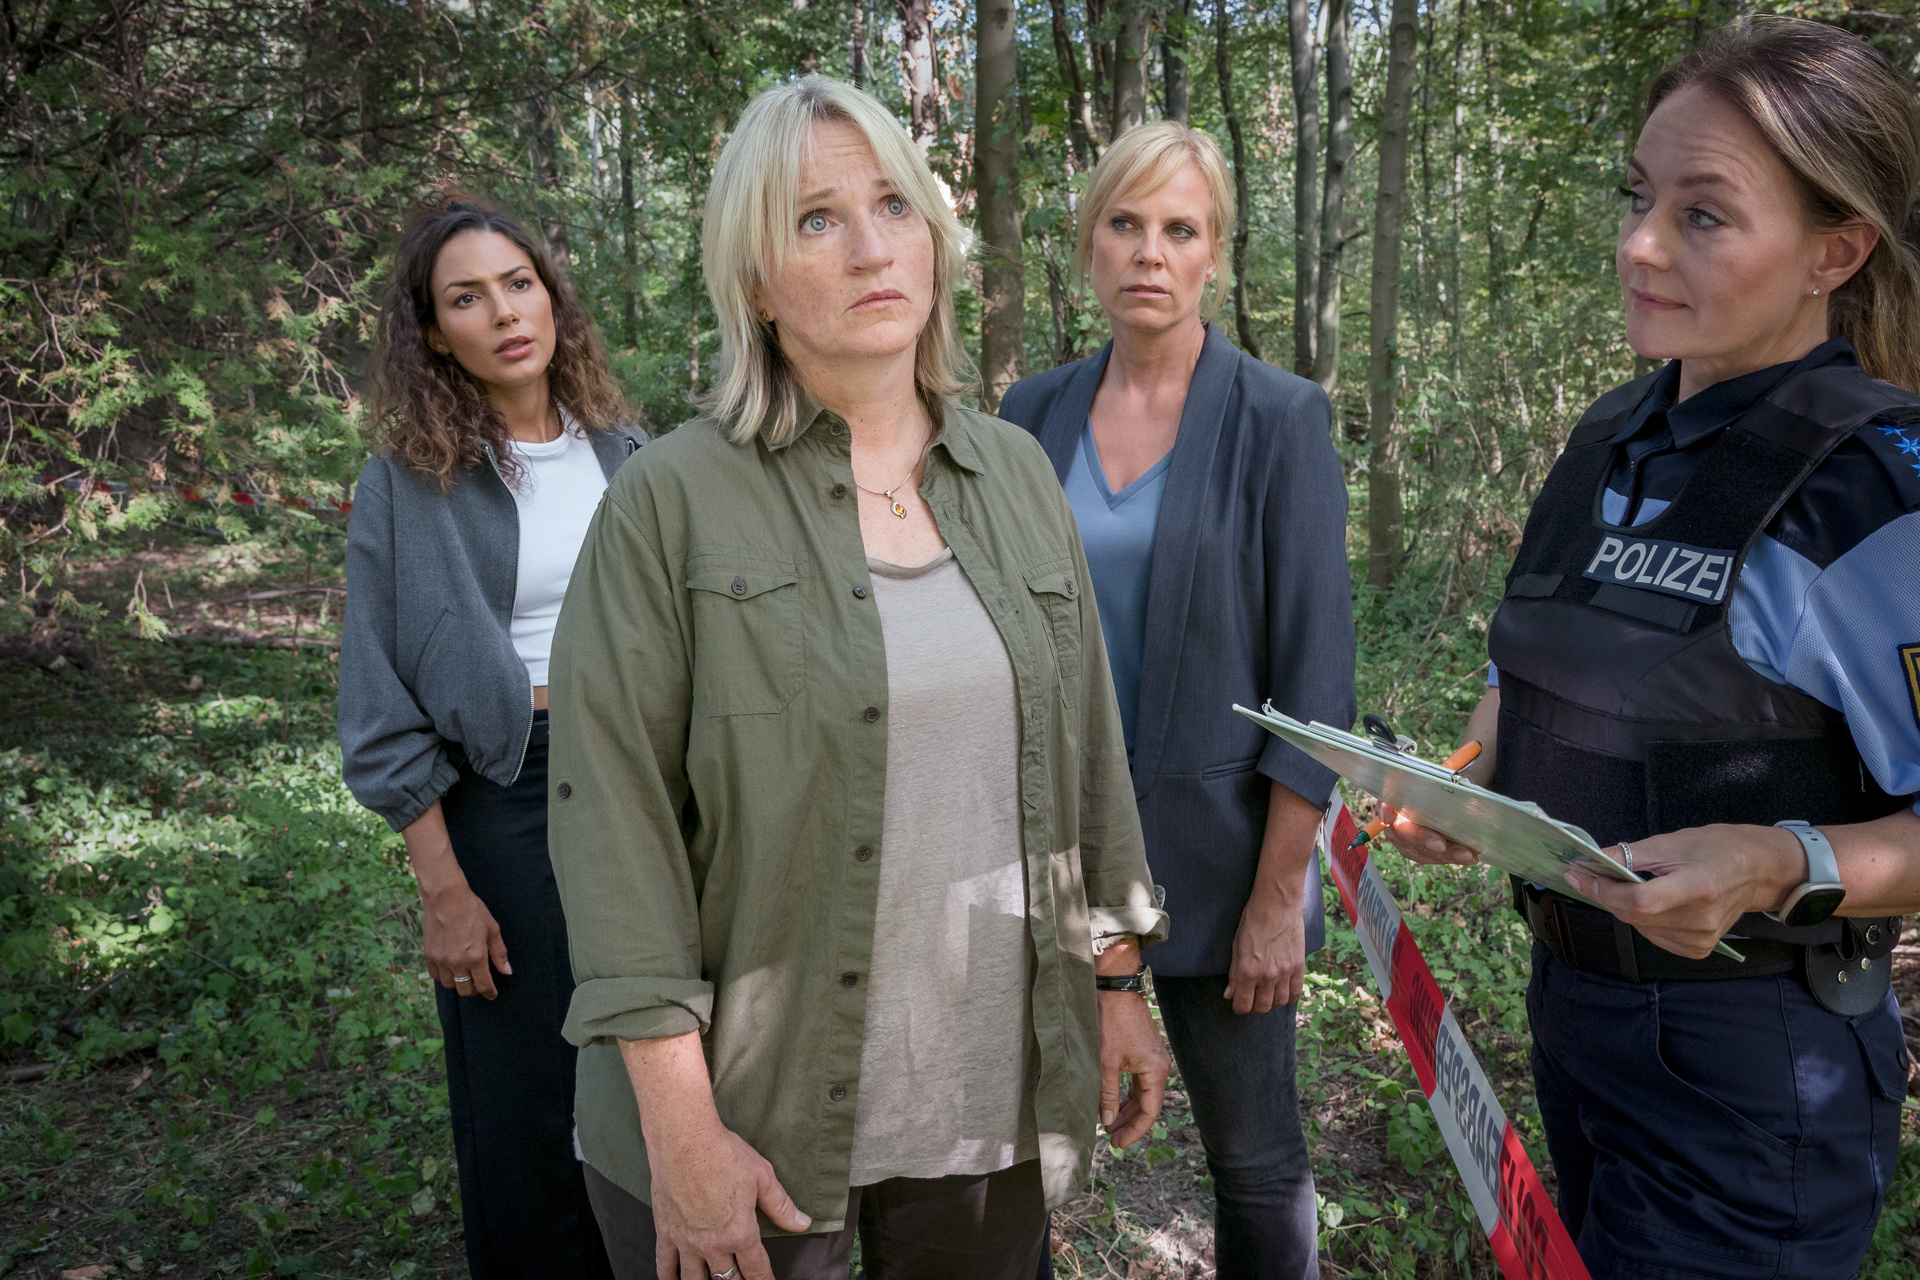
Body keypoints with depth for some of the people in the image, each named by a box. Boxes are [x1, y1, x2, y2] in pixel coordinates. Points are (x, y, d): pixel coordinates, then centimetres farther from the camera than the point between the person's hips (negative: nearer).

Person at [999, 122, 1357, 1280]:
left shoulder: (1280, 420, -7)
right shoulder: (1033, 416, 3)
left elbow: (1315, 676, -8)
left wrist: (1280, 897, -10)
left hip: (1211, 844, -3)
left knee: (1256, 1162, 12)